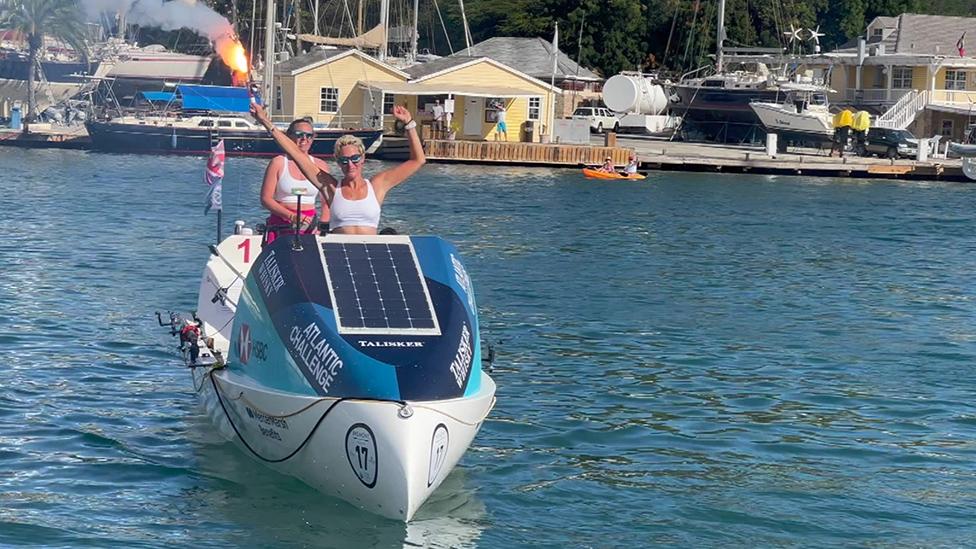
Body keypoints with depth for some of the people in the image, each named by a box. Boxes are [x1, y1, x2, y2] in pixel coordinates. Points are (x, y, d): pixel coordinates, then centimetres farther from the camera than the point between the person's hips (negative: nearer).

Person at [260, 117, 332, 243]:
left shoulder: (320, 166, 11)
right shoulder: (278, 163, 3)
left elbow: (327, 202, 12)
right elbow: (266, 199, -2)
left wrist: (321, 225, -5)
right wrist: (292, 217, -14)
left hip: (310, 227, 2)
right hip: (281, 226, -2)